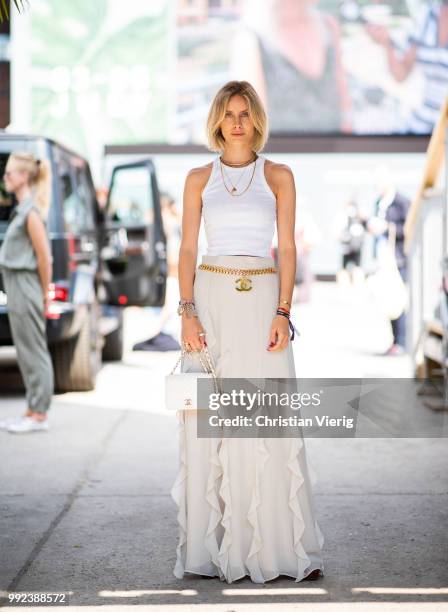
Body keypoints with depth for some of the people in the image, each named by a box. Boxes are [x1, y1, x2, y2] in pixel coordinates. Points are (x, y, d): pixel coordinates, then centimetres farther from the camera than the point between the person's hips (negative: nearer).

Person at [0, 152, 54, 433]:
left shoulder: (32, 212, -16)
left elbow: (44, 258, -16)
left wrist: (45, 294, -8)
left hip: (26, 288, -10)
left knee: (34, 352, -3)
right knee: (27, 353, 13)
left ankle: (39, 415, 2)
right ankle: (33, 412, 19)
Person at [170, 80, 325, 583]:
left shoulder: (278, 176, 7)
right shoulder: (199, 178, 9)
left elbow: (287, 248, 2)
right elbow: (187, 249, 4)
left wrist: (283, 312, -9)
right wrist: (187, 312, -7)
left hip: (263, 301, -1)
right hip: (211, 300, 1)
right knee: (208, 423, 0)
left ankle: (286, 546, 5)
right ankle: (212, 546, 9)